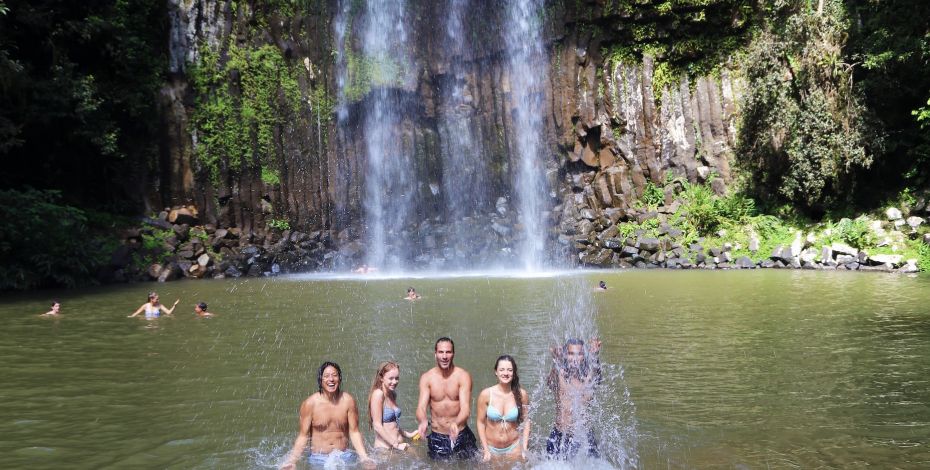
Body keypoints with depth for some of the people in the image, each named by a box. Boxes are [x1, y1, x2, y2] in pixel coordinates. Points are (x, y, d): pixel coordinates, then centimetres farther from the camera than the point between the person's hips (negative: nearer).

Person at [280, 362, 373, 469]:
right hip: (318, 458, -1)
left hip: (344, 456, 2)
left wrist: (364, 457, -9)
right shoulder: (310, 403, -9)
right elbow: (303, 435, -5)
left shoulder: (348, 401, -5)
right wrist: (292, 460, -15)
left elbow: (354, 432, -1)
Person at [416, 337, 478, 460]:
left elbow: (465, 408, -19)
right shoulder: (426, 378, -6)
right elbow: (421, 407, -13)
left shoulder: (463, 376, -11)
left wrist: (456, 423, -41)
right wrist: (423, 421, -37)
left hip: (461, 436, -1)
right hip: (437, 437, 1)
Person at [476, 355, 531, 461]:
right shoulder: (486, 394, -12)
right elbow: (481, 422, -6)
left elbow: (526, 421, -1)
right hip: (491, 448, 0)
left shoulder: (522, 395, -9)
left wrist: (524, 449, -5)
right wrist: (486, 450, -7)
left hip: (514, 448, 0)